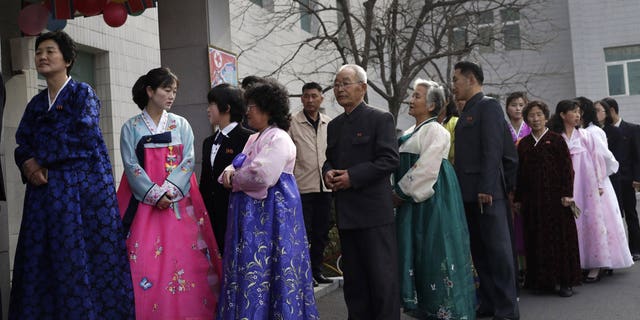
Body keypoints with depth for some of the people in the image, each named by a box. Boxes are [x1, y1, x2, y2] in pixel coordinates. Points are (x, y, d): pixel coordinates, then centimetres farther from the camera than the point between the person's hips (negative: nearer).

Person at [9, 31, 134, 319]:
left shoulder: (83, 94, 1)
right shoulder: (36, 104, 18)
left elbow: (82, 136, -13)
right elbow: (23, 145, 10)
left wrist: (40, 160, -8)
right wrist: (29, 166, -11)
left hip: (84, 187, -5)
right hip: (45, 192, 5)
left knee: (83, 260, -5)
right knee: (43, 260, 3)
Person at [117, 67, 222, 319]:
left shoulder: (181, 125, 9)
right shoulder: (131, 127, 4)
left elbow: (189, 161, 0)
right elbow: (131, 166, -4)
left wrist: (169, 190, -14)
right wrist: (154, 194, -15)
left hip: (178, 200, 1)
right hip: (144, 201, -1)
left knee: (184, 258, -3)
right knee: (144, 261, -5)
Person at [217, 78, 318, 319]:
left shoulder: (278, 138, -13)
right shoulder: (254, 139, 17)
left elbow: (262, 176, -25)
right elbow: (240, 166, 17)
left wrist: (234, 179, -9)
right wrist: (230, 171, -7)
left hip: (270, 213, -9)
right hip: (252, 213, 9)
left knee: (263, 271, -4)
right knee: (249, 270, 11)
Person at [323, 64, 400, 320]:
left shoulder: (380, 119, -5)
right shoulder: (334, 125, 16)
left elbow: (389, 159, -13)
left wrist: (353, 176, -18)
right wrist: (328, 172, -1)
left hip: (374, 211, -7)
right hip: (346, 212, 7)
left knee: (382, 277, -2)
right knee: (353, 278, 13)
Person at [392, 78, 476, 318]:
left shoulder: (435, 131, -10)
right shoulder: (410, 133, 17)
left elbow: (426, 168, -18)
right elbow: (402, 166, 19)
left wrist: (402, 192, -15)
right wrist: (398, 192, 5)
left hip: (431, 198, -9)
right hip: (411, 198, 9)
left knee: (432, 250, -4)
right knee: (414, 250, 10)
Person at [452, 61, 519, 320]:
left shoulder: (488, 106, -5)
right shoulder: (467, 112, 18)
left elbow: (493, 150, -14)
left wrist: (487, 189, -20)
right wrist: (461, 189, 11)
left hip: (487, 193, -9)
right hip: (469, 194, 9)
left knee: (498, 249, -3)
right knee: (479, 251, 12)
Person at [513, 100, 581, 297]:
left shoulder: (556, 140, 0)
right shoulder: (524, 144, 10)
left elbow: (567, 168, -4)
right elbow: (519, 172, 11)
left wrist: (567, 194, -11)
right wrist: (518, 198, 8)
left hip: (554, 197, -3)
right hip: (532, 199, 3)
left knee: (561, 237, 0)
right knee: (537, 241, 6)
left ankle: (565, 282, 6)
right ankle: (543, 281, 14)